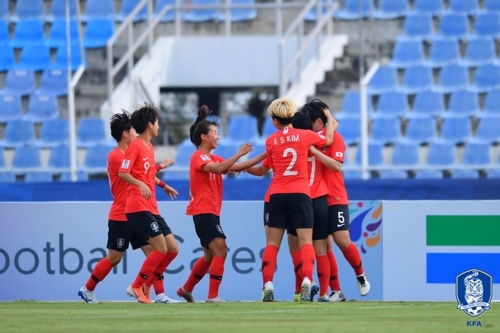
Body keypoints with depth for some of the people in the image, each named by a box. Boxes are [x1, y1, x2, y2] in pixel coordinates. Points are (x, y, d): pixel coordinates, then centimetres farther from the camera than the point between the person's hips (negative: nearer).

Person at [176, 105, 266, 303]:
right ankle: (213, 295, -22)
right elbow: (218, 169, -27)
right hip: (203, 211, -10)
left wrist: (263, 156, 3)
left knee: (210, 255, 16)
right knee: (220, 250, -18)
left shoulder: (214, 159, 18)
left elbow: (238, 167, 11)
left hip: (210, 212, 10)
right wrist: (238, 154, -29)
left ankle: (186, 289, 27)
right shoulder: (198, 157, -9)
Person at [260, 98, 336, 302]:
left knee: (272, 244, 6)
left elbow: (273, 166, 13)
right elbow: (329, 140, 19)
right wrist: (330, 118, 35)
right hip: (300, 195, -1)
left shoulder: (271, 141, 3)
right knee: (306, 243, -1)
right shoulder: (305, 135, 1)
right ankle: (306, 282, -20)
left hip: (277, 196, 1)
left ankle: (268, 286, -3)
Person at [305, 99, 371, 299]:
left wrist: (314, 151, -26)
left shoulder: (334, 138, -5)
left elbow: (336, 165, -19)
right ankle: (336, 292, 4)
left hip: (335, 199, -4)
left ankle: (360, 276, 17)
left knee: (342, 241, -9)